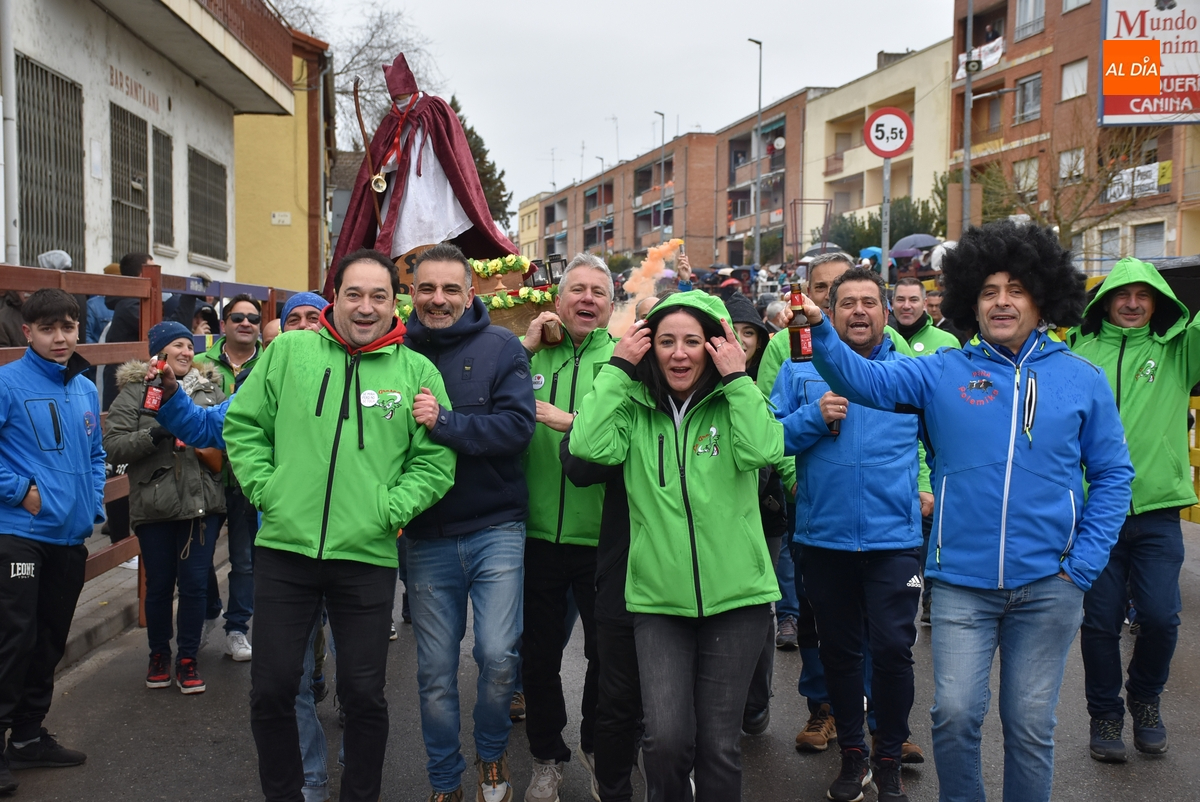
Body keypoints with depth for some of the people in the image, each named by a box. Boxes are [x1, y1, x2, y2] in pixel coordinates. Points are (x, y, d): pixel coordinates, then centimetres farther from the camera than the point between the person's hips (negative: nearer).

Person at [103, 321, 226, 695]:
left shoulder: (210, 389, 8)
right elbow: (113, 445, -7)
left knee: (195, 583, 4)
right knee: (159, 584, 10)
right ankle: (159, 654, 30)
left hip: (203, 502, 2)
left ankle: (188, 659, 19)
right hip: (154, 506, -1)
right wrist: (156, 434, -20)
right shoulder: (135, 391, 1)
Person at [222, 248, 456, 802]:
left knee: (364, 694, 8)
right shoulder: (289, 351, 4)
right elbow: (243, 424, 9)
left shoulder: (417, 372, 2)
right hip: (284, 549, 1)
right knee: (272, 689, 9)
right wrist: (265, 489, -2)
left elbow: (436, 460, 2)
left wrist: (389, 509, -9)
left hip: (368, 556, -1)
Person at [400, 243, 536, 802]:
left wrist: (444, 423, -24)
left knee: (498, 655, -7)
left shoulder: (501, 348, -3)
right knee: (435, 670, 9)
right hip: (427, 535, 2)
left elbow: (518, 425, -14)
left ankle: (492, 754, 23)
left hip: (495, 529, -2)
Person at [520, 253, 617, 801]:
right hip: (537, 534, 2)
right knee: (539, 653, 15)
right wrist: (524, 351, -10)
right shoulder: (532, 357, 4)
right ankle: (547, 757, 35)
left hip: (602, 536, -2)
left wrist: (573, 422, -24)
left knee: (606, 652, 13)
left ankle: (596, 746, 38)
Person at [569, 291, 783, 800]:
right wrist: (618, 369, -8)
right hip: (658, 600, 0)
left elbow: (764, 451, -18)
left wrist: (737, 377, -12)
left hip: (735, 596, 0)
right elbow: (589, 446, -15)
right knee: (666, 739, -8)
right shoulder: (635, 409, 3)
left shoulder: (733, 404, 2)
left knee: (719, 745, 5)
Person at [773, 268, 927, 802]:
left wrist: (935, 489, 4)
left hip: (894, 537, -1)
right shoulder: (801, 371, 6)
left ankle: (889, 759, 17)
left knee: (892, 649, -4)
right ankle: (852, 754, 30)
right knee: (838, 651, 12)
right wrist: (814, 417, -15)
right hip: (825, 537, 1)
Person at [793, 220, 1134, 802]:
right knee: (954, 715, 0)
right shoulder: (943, 373, 1)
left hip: (1047, 584, 1)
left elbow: (1112, 474, 6)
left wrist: (1084, 563, -2)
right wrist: (818, 331, -30)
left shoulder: (1082, 379, 3)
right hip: (961, 582, 0)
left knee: (1030, 723, 11)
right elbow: (863, 379, -12)